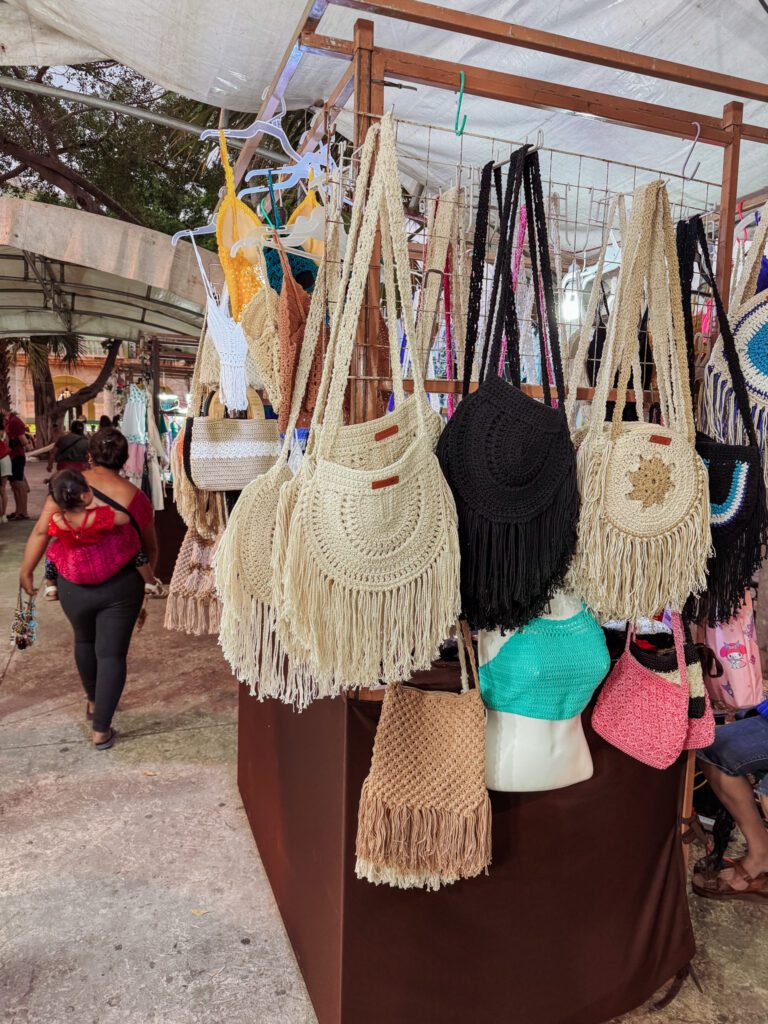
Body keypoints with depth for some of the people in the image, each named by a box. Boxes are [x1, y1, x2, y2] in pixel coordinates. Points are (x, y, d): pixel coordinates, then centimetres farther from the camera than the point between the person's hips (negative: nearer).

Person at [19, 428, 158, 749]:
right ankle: (101, 730, 10)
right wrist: (145, 575, 23)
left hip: (73, 586, 2)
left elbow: (41, 531, -8)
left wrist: (27, 570, 3)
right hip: (121, 586, -2)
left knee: (84, 641, 26)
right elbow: (150, 548, 6)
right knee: (112, 654, 7)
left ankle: (93, 702, 45)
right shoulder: (135, 497, -3)